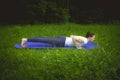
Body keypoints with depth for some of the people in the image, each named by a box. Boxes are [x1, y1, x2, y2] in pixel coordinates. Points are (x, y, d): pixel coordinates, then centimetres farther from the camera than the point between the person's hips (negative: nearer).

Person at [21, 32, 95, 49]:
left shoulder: (83, 38, 14)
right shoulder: (84, 41, -14)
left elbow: (71, 36, 22)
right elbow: (73, 37, -27)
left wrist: (76, 44, 23)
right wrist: (77, 46, -18)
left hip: (63, 39, 8)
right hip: (62, 42, -8)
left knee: (46, 39, 6)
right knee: (45, 40, -8)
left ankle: (26, 39, 9)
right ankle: (26, 39, -7)